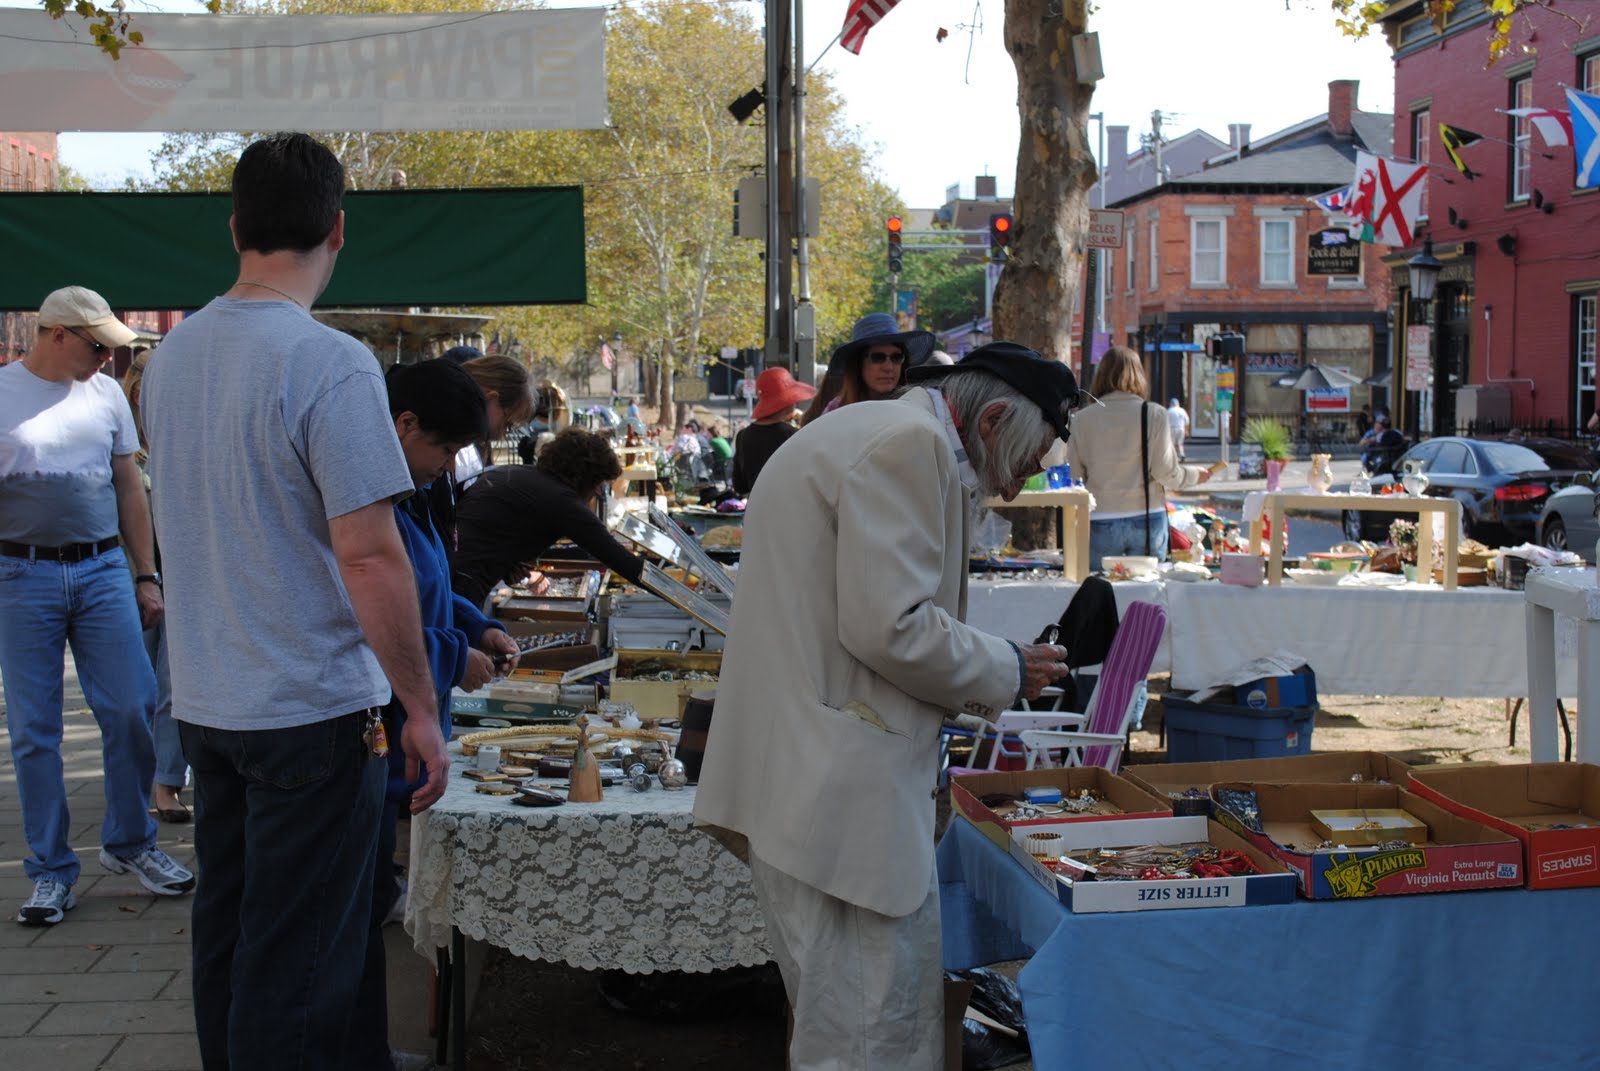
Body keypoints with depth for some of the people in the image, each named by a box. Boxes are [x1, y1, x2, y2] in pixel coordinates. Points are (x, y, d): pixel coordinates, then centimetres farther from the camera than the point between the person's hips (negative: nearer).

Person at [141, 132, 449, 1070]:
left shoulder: (174, 354, 7)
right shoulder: (332, 365, -18)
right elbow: (369, 555, -20)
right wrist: (422, 710, -13)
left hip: (204, 702, 8)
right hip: (314, 710, -7)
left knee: (226, 934, 18)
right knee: (299, 966, 0)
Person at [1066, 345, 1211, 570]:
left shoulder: (1083, 419, -1)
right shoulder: (1154, 414, -3)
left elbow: (1073, 475, 0)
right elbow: (1165, 472, -4)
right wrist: (1194, 475, 14)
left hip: (1101, 522, 0)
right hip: (1146, 519, 0)